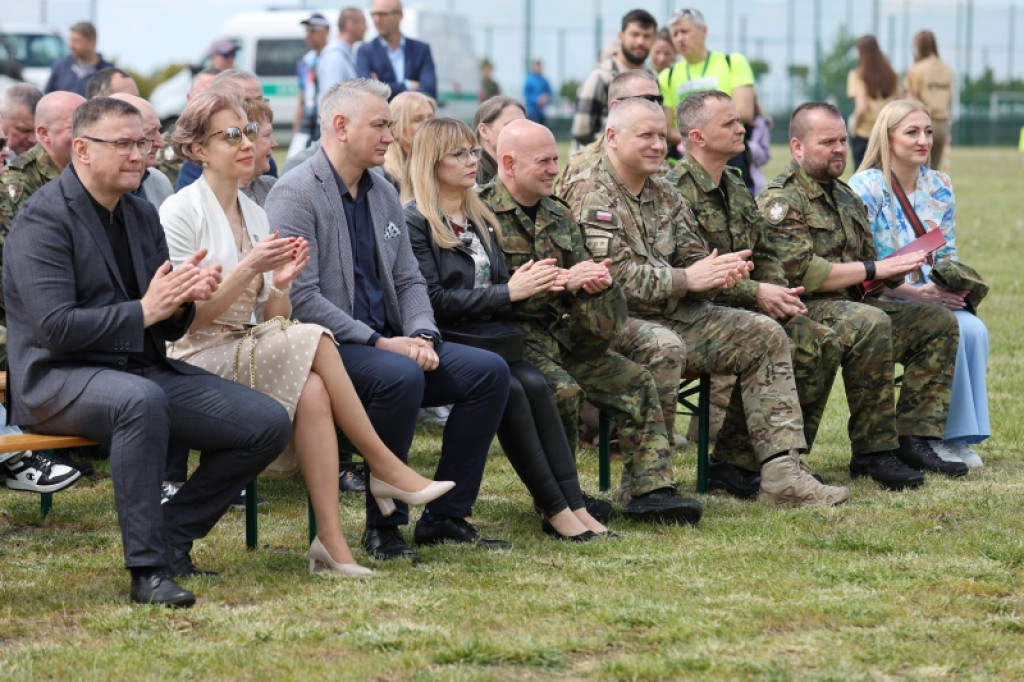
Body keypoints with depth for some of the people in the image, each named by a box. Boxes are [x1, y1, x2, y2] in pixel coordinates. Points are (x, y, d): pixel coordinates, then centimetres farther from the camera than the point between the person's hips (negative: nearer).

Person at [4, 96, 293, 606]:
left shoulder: (142, 216, 14)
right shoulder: (43, 219, -10)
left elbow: (171, 328, 15)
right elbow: (54, 327, -20)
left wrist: (184, 299, -8)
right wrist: (144, 311, -19)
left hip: (145, 370, 8)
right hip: (57, 380, -8)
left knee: (269, 424, -8)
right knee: (141, 400, -42)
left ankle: (173, 539, 3)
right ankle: (147, 569, -34)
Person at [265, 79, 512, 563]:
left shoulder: (382, 193, 16)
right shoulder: (295, 194, -11)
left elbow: (408, 279, 17)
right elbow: (300, 299, -19)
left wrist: (422, 336, -4)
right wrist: (378, 343, -21)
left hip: (387, 342, 8)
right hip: (326, 350, -8)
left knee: (489, 371, -8)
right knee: (400, 376, -36)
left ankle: (445, 516, -1)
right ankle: (383, 526, -22)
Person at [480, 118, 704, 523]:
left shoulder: (558, 216, 18)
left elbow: (584, 271, 24)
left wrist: (597, 280, -4)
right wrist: (564, 281, -23)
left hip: (561, 335, 8)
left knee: (636, 382, -4)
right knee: (561, 390, -32)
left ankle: (652, 490, -7)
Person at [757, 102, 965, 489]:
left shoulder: (847, 198, 21)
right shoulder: (780, 202, -8)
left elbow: (867, 277, 26)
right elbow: (801, 274, -20)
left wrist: (900, 266, 3)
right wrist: (875, 269, -14)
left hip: (851, 305, 9)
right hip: (803, 311, -9)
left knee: (938, 322, -1)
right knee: (870, 324, -36)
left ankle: (911, 442, -9)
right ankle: (872, 453, -27)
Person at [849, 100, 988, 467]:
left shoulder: (939, 187, 11)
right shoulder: (865, 189, -9)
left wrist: (952, 285, -6)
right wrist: (917, 293, -20)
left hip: (932, 297, 6)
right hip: (881, 303, -6)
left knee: (974, 329, -24)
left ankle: (960, 437, -14)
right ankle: (938, 437, -16)